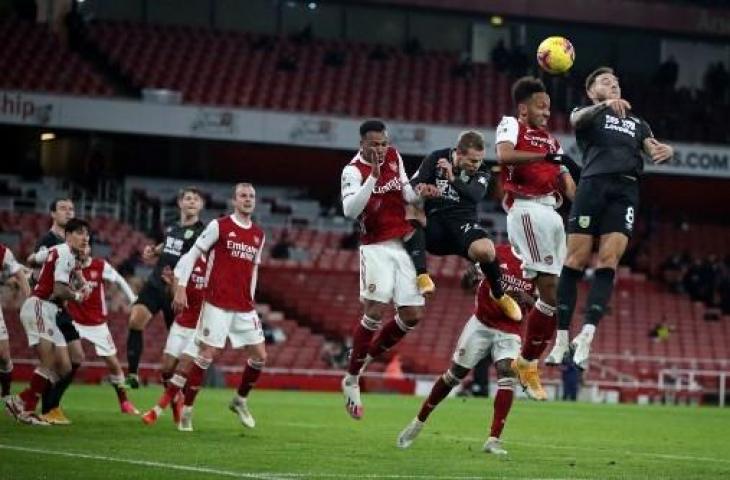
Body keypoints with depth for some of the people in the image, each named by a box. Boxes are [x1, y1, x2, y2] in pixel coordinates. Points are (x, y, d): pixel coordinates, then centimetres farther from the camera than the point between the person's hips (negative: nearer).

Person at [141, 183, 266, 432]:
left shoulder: (259, 235, 12)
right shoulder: (219, 226, -4)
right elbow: (191, 256, -3)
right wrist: (180, 289, -9)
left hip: (244, 308, 5)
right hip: (217, 305, -5)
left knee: (259, 356, 3)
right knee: (207, 356, -7)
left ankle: (240, 400, 25)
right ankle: (187, 410, 4)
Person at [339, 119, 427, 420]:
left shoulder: (394, 157, 6)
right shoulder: (353, 171, -14)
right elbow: (350, 211, -30)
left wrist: (420, 194, -2)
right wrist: (373, 177, -36)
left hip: (404, 245, 6)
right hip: (377, 248, -6)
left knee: (413, 315, 1)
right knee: (375, 310, -18)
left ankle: (366, 357, 20)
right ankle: (352, 379, -6)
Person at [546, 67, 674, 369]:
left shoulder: (637, 123, 32)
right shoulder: (588, 113, 20)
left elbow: (652, 148, 17)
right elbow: (577, 120, -5)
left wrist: (665, 150, -9)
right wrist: (604, 106, -26)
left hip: (626, 190, 3)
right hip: (594, 183, -2)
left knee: (608, 261, -13)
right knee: (576, 260, -9)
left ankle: (586, 336, -21)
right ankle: (562, 338, -7)